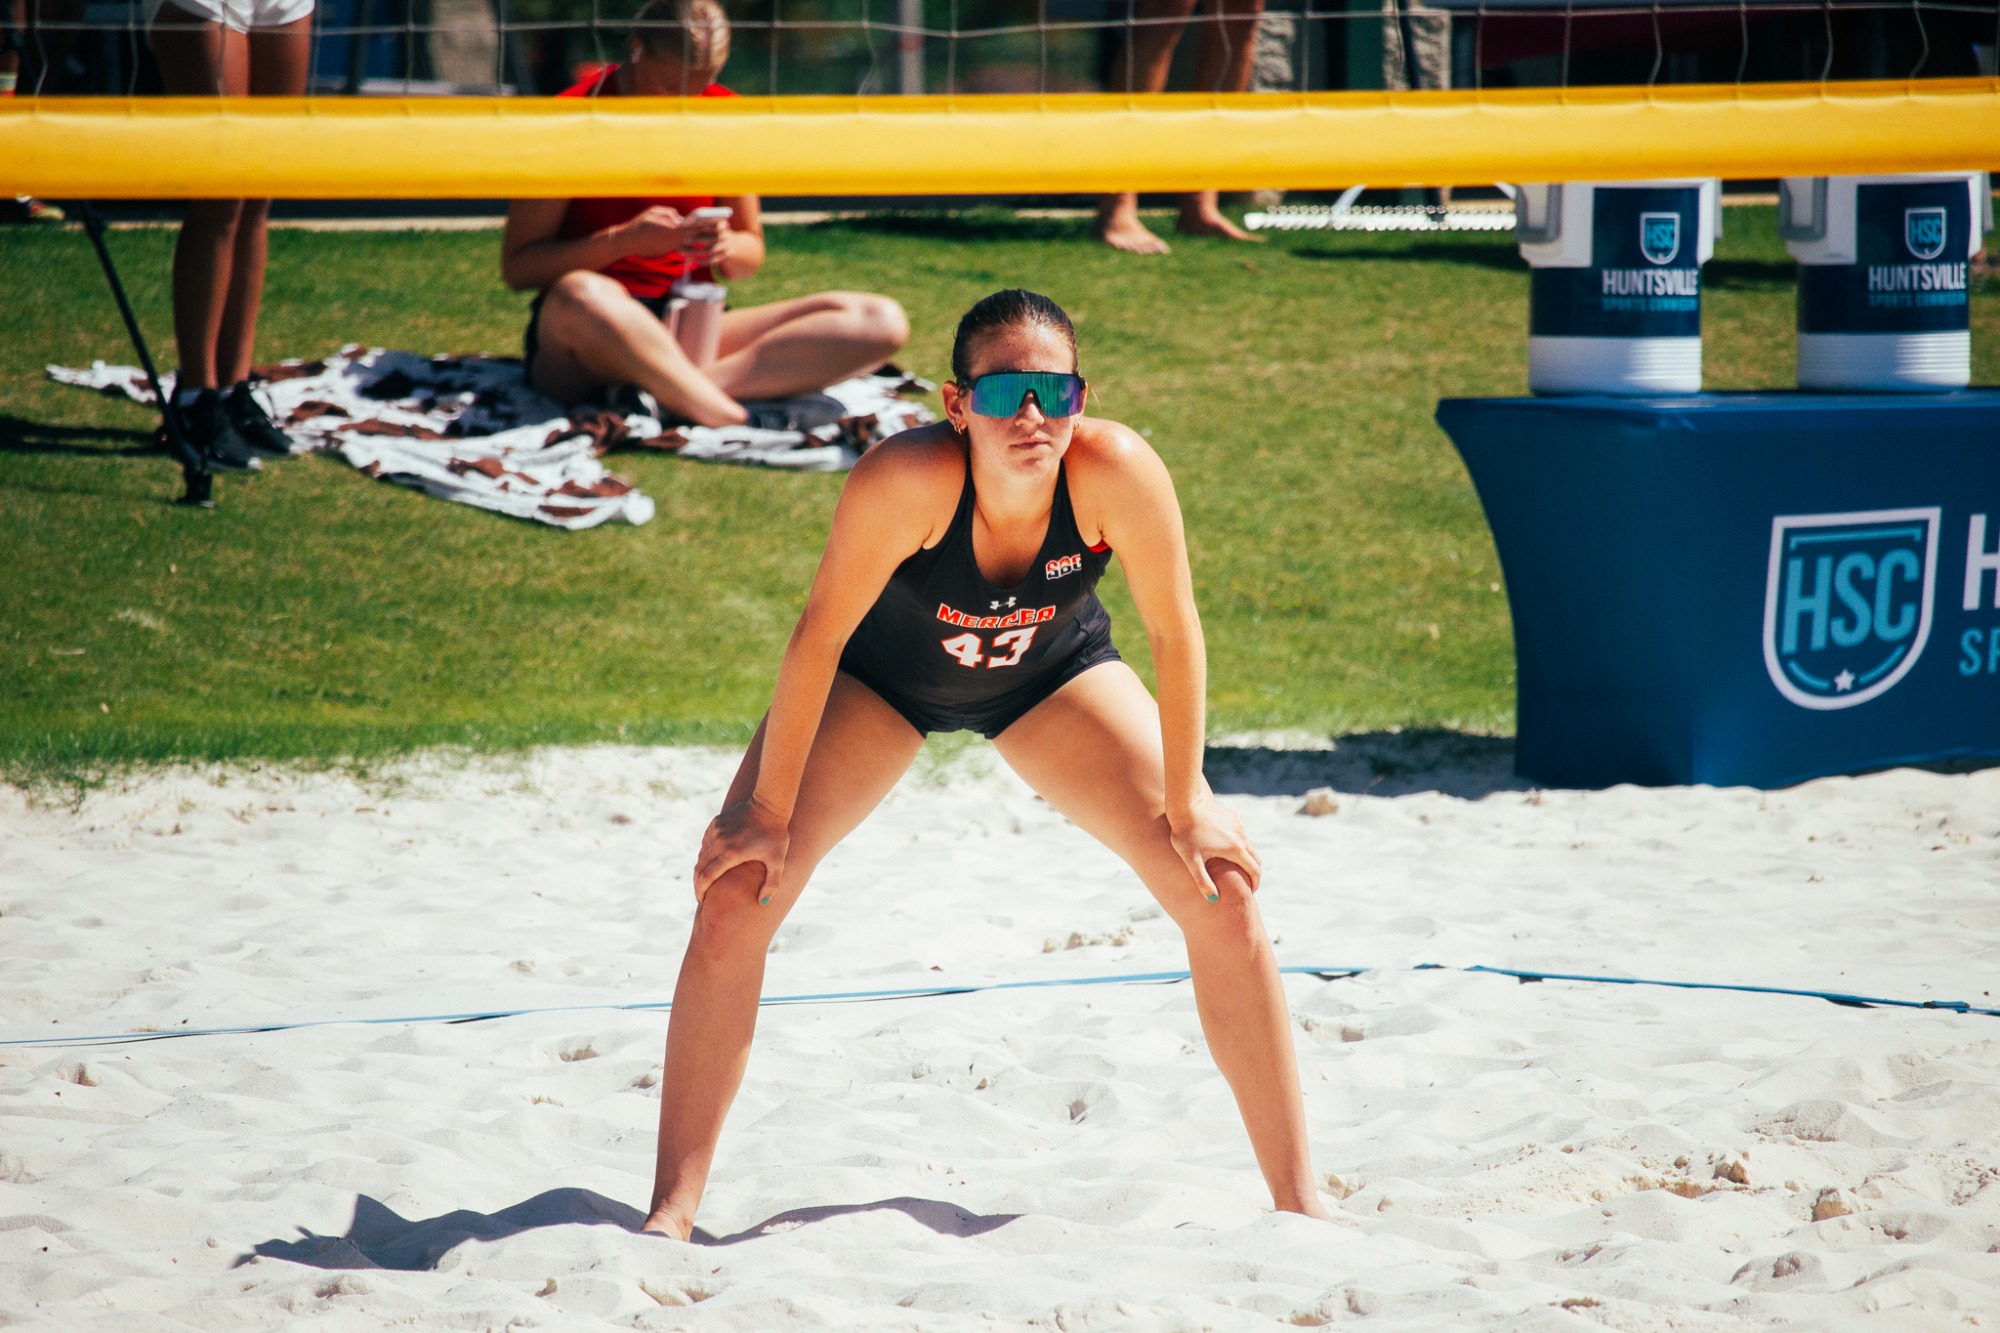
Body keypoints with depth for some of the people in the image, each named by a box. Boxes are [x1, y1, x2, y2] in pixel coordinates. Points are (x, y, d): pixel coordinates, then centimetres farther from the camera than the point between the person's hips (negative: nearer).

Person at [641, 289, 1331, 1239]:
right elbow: (821, 634, -28)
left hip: (1053, 673, 1)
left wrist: (1186, 808, -15)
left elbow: (1174, 633, -21)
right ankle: (672, 1211, -8)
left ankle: (1299, 1202, 1)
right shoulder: (908, 478, -40)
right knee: (736, 894, -16)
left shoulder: (1115, 470, -35)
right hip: (885, 676, -1)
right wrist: (768, 811, -22)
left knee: (1221, 893, -10)